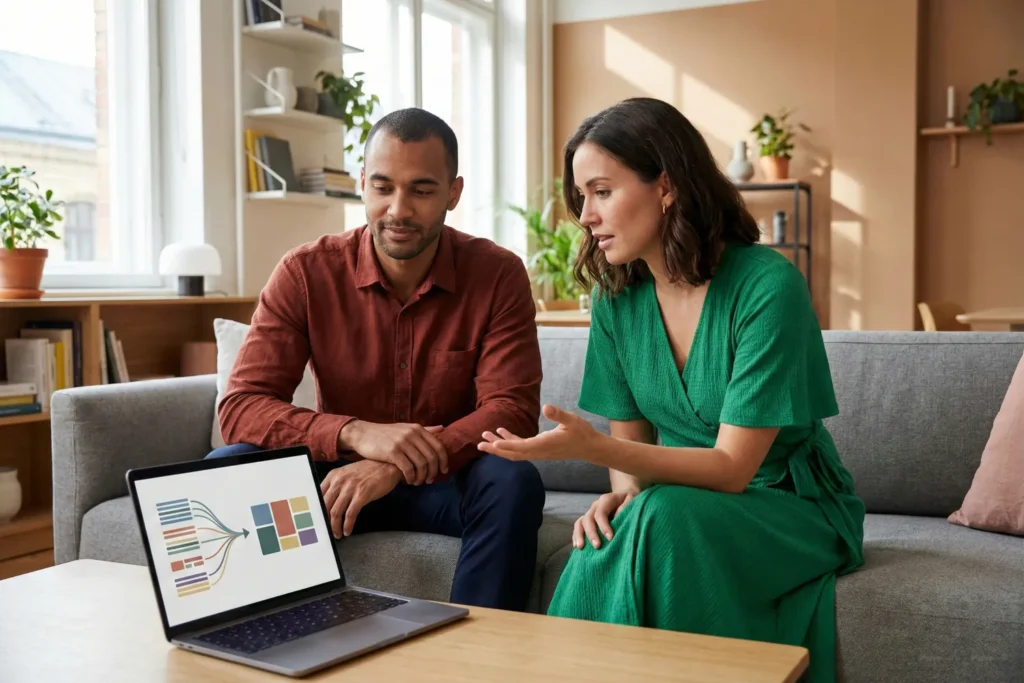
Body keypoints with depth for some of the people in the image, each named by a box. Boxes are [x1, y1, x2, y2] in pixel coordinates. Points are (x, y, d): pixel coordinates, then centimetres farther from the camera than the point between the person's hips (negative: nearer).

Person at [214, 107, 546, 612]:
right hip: (337, 475, 1)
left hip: (446, 481, 0)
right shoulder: (306, 273, -9)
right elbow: (240, 407, -15)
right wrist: (355, 433, -34)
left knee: (512, 480, -32)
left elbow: (513, 411, -18)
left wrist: (395, 468, -34)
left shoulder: (498, 276, -10)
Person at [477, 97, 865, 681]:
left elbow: (731, 467, -22)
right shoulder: (617, 298, -2)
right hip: (684, 509, 4)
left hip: (793, 508, -3)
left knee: (664, 518, -33)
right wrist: (622, 493, -19)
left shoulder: (768, 285, -20)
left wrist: (591, 448, -35)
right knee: (603, 546, -29)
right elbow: (631, 440, 5)